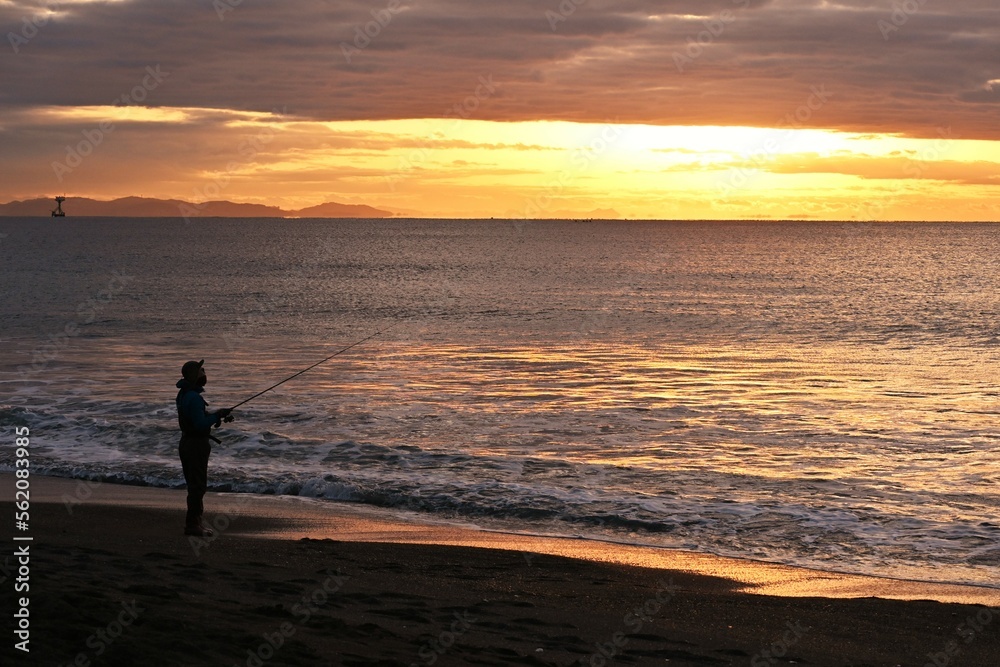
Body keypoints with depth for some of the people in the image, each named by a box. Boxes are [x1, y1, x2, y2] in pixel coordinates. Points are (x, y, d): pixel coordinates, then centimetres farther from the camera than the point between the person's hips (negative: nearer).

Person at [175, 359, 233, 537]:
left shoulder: (184, 394, 10)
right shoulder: (193, 397, -22)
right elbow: (201, 424, -25)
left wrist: (216, 416, 9)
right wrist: (218, 415, -14)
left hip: (187, 442, 10)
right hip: (196, 444, -10)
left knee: (195, 484, 18)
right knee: (198, 485, -4)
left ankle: (194, 520, 26)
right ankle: (192, 524, -1)